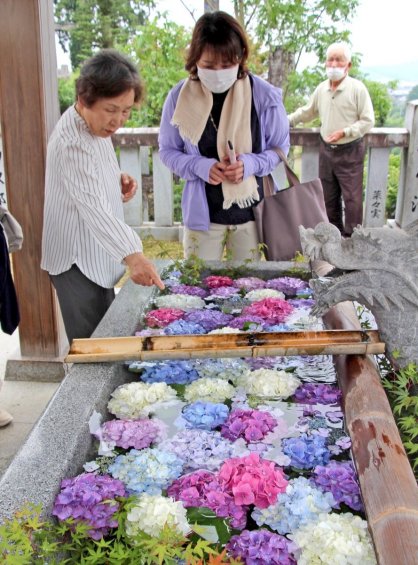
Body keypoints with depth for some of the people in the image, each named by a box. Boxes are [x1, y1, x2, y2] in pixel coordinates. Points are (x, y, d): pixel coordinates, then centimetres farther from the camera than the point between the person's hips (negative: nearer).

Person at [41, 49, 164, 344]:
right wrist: (131, 255, -48)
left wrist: (117, 179, -1)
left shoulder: (96, 124, 4)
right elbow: (93, 208, -37)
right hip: (78, 259, -10)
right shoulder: (72, 142, -27)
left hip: (95, 253, 10)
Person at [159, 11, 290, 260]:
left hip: (251, 210, 0)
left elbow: (281, 147, 1)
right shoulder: (179, 97, -9)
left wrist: (250, 164, -19)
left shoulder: (265, 95, -11)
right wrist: (200, 166, -17)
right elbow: (168, 150, 3)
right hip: (202, 212, 0)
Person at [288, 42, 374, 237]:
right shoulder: (321, 89, 5)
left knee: (352, 198, -3)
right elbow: (308, 112, 22)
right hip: (326, 150, 6)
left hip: (350, 152, -6)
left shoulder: (357, 88, -12)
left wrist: (344, 132, -22)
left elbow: (368, 121, -12)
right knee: (328, 197, 14)